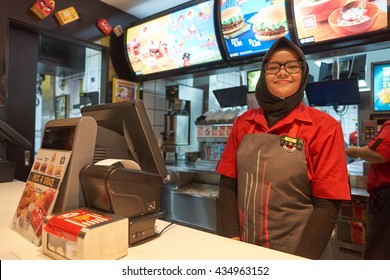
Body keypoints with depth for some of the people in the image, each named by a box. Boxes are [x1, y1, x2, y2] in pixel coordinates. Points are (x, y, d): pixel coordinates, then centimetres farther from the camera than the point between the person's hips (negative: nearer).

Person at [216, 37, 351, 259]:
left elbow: (327, 205, -11)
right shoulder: (243, 124, 0)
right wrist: (232, 240, -8)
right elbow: (228, 184, 1)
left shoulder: (324, 127, -9)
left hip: (294, 253, -3)